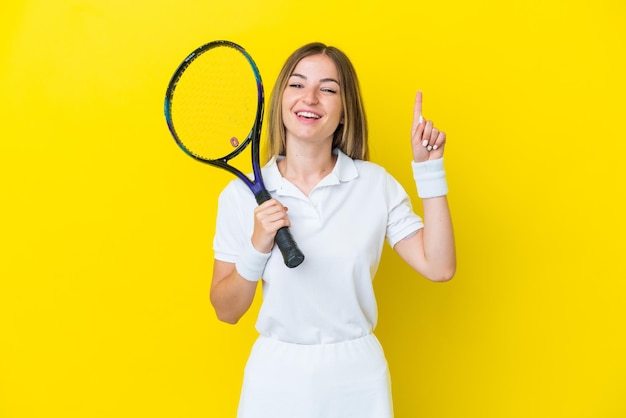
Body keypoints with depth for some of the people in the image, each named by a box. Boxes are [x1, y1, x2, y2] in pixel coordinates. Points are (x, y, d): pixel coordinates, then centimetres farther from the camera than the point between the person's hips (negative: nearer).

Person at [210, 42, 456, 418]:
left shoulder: (376, 183, -4)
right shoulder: (242, 195, -6)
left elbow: (438, 267, -10)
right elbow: (226, 310, -2)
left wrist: (429, 168, -12)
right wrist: (256, 249, -20)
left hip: (358, 377, 1)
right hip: (276, 377, 0)